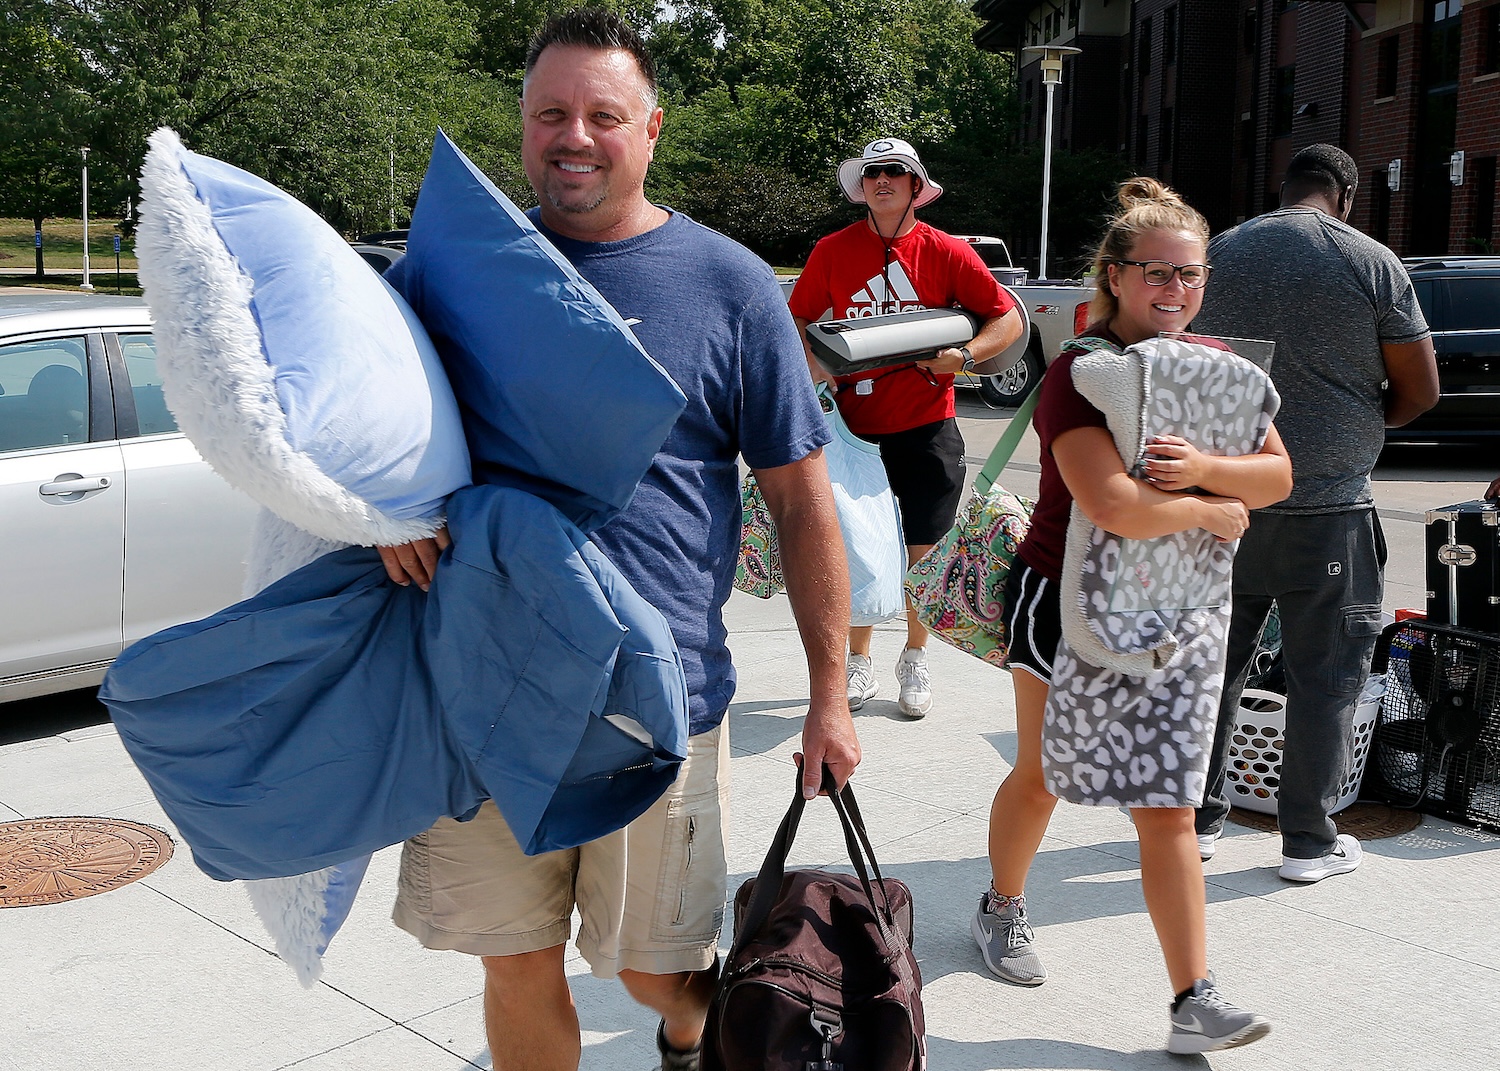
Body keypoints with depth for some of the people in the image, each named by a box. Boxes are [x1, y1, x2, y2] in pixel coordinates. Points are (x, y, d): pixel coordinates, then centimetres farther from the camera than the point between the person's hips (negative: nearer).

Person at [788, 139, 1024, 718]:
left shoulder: (945, 252, -1)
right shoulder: (833, 251, 3)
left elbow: (1008, 318, 2)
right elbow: (798, 320, 11)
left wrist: (963, 355, -15)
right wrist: (818, 370, -8)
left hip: (925, 426, -1)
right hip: (855, 426, 1)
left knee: (921, 554, 6)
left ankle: (914, 661, 26)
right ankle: (859, 663, 24)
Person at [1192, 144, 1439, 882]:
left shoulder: (1217, 254, 4)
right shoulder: (1371, 263, -7)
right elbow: (1421, 392, -2)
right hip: (1326, 505, -3)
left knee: (1212, 662, 14)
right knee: (1324, 674, 8)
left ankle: (1197, 820, 23)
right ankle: (1308, 840, 16)